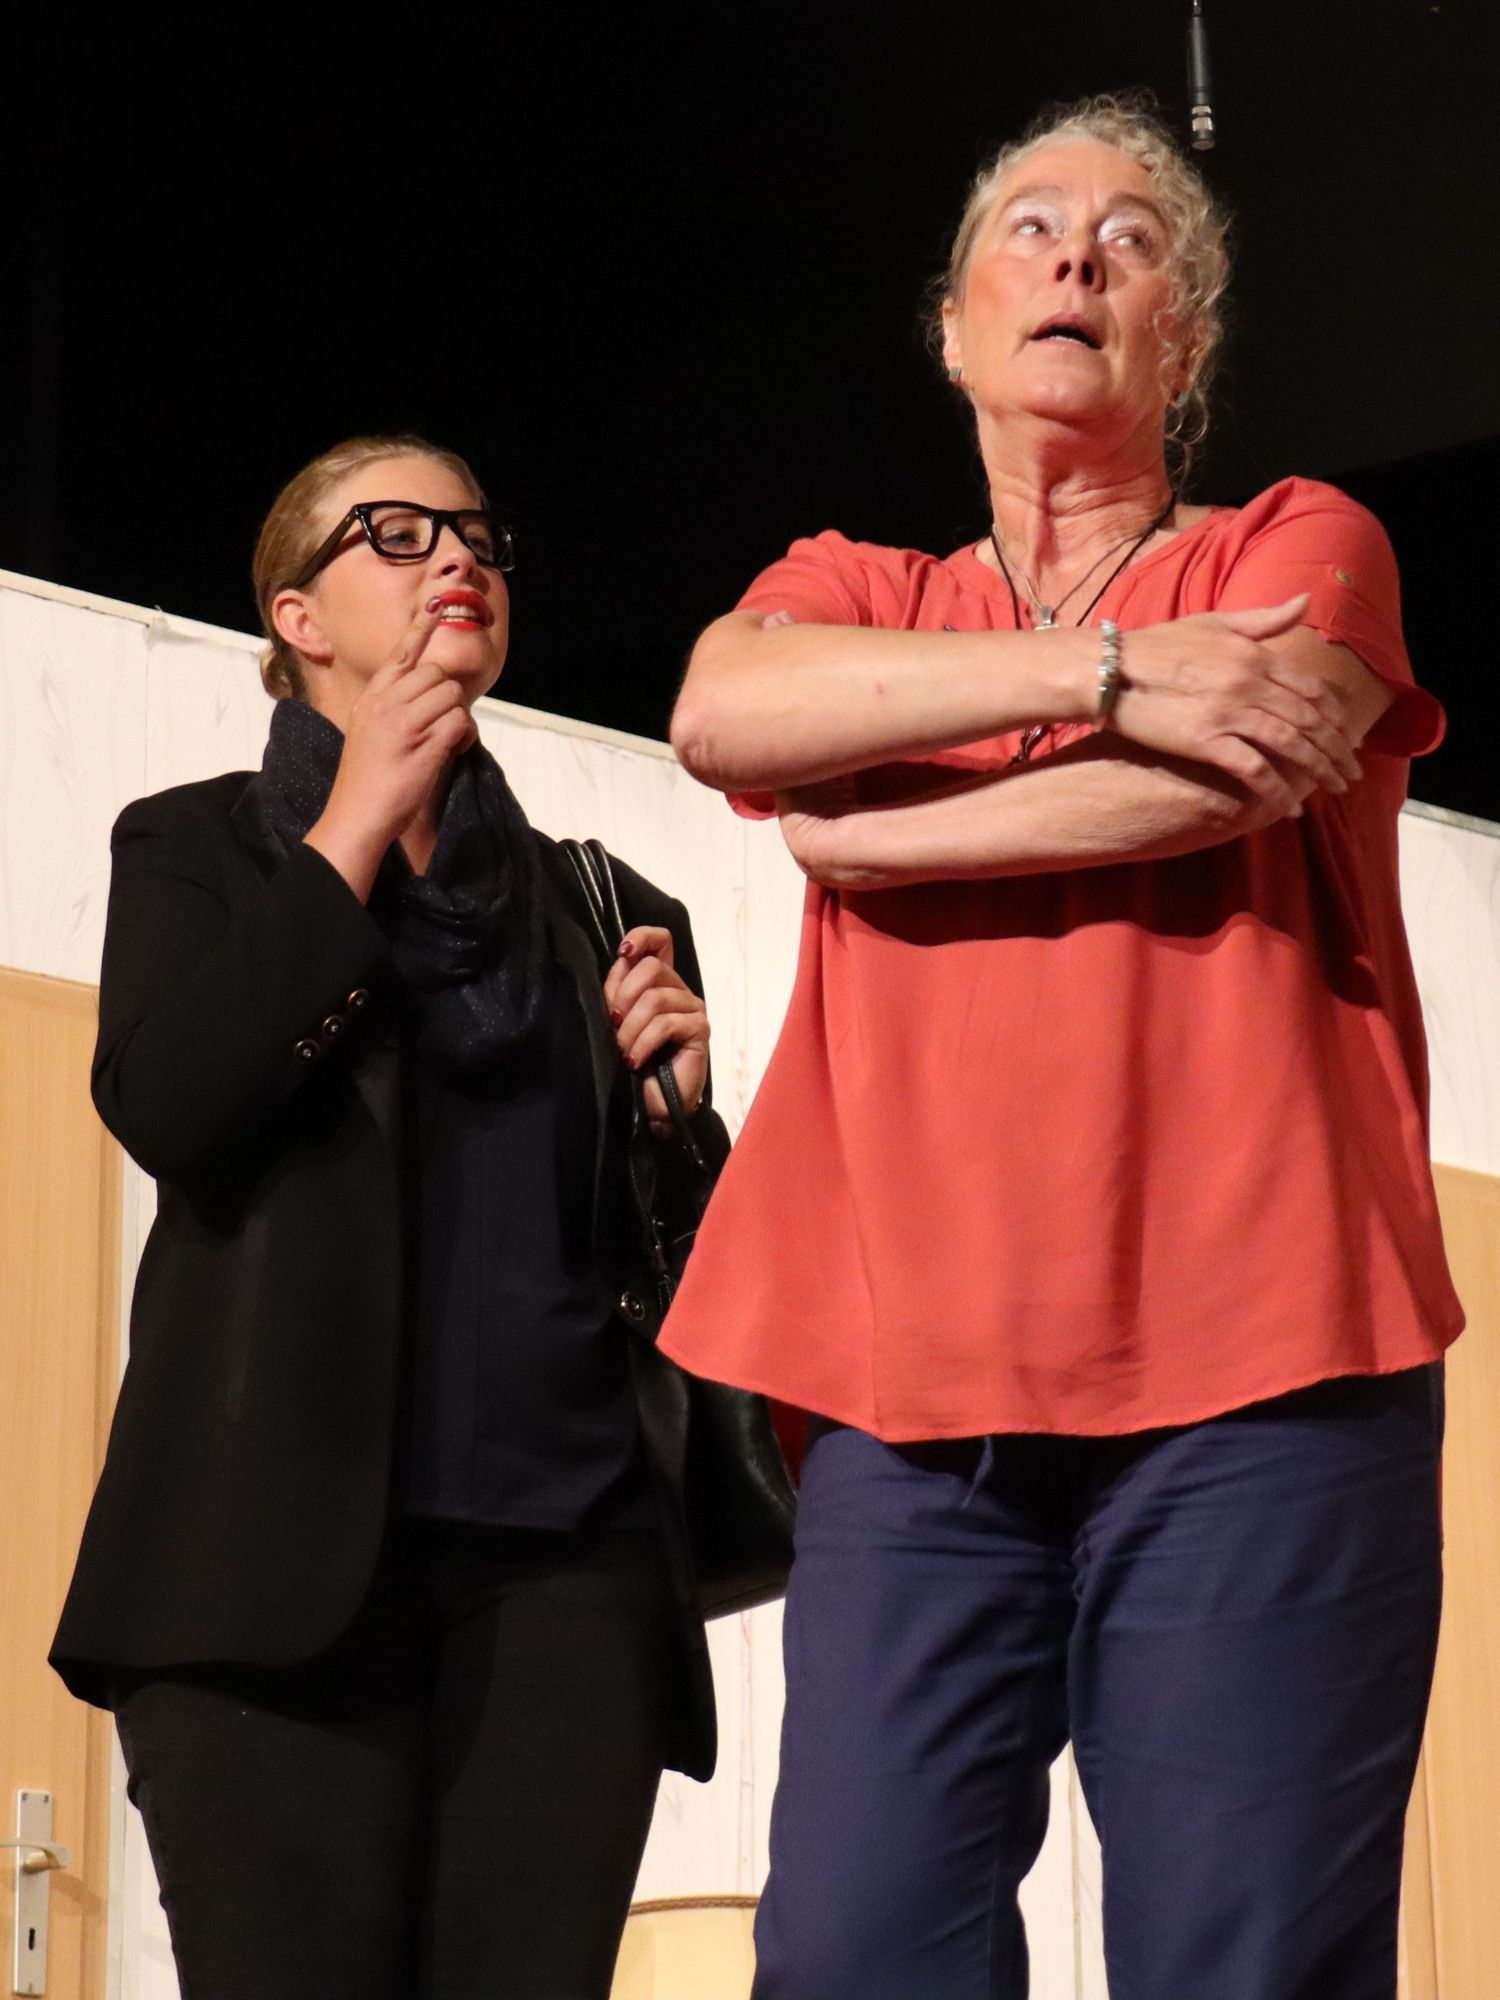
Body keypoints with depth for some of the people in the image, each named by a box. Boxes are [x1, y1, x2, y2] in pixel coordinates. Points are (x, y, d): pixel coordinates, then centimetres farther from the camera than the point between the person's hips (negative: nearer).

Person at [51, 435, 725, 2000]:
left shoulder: (610, 913, 21)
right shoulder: (197, 847, 15)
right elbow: (162, 1107, -6)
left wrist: (682, 1105, 0)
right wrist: (355, 829, -1)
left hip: (566, 1560, 2)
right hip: (287, 1556, -2)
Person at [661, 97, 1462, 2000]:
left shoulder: (1301, 550, 12)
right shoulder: (856, 591, 20)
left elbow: (1224, 775, -10)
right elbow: (720, 713, -4)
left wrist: (867, 836, 1)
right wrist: (1107, 667, -10)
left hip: (1251, 1375, -2)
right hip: (915, 1394, 3)